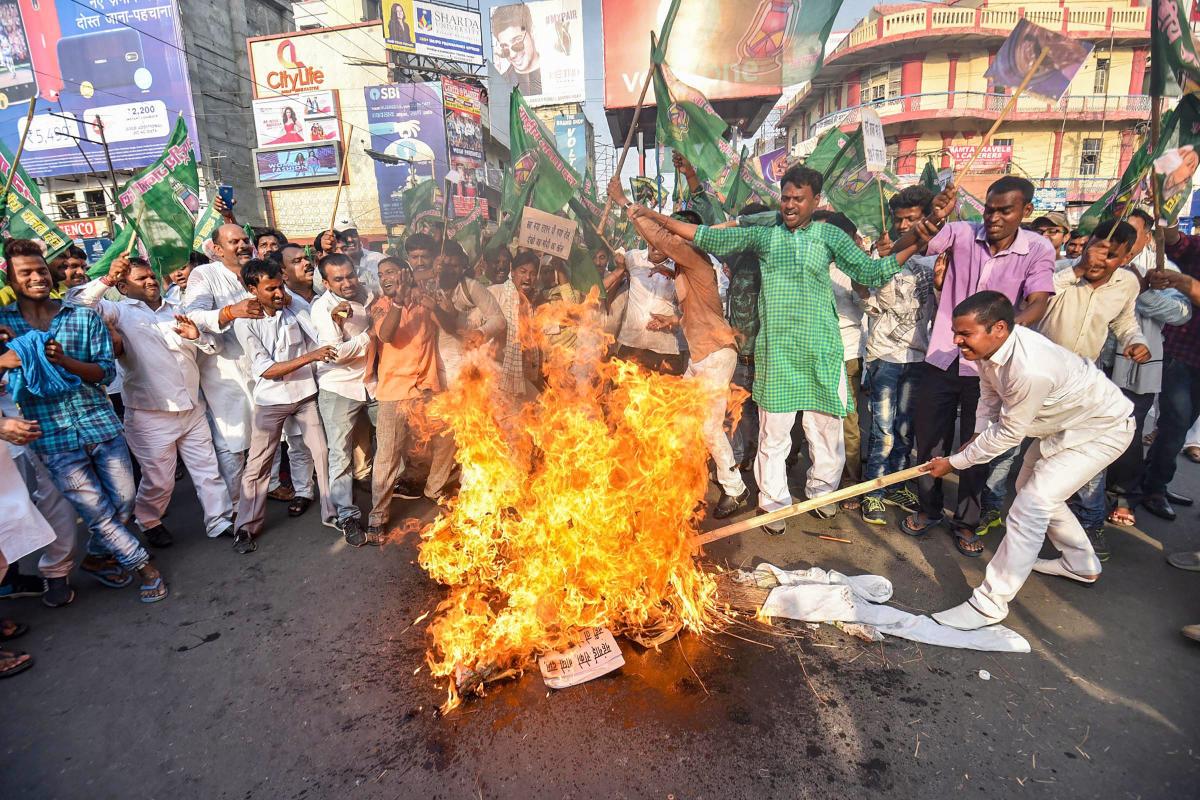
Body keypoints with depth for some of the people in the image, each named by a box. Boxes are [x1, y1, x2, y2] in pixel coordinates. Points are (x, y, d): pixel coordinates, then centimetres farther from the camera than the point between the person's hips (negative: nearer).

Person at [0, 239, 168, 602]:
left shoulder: (85, 317, 3)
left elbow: (107, 371, -2)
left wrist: (65, 361, -19)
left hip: (101, 423, 1)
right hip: (53, 437, -1)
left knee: (124, 501, 11)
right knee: (97, 510, 3)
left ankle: (97, 556, 36)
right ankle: (141, 563, 22)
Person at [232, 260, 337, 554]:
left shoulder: (295, 310, -4)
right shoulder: (245, 323, -12)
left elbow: (322, 342, -1)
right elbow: (266, 370, -19)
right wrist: (309, 357, -28)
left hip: (306, 393, 3)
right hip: (271, 400, -2)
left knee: (324, 453, 5)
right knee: (258, 464, 5)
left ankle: (332, 513, 20)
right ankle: (247, 526, 20)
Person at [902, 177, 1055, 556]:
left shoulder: (1038, 250, -4)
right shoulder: (963, 233, -4)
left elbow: (1038, 302, -16)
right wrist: (933, 219, -34)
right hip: (942, 358, 1)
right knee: (929, 439, 10)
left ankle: (967, 522, 29)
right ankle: (928, 508, 32)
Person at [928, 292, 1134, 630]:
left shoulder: (1030, 369, -41)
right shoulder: (988, 345, -15)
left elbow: (1009, 434, -27)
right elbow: (989, 395, 4)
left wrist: (954, 462, -18)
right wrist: (977, 437, -1)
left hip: (1102, 429, -10)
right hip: (1063, 423, 10)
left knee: (1031, 505, -18)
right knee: (1029, 487, 22)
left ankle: (989, 605, -11)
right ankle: (1081, 563, 46)